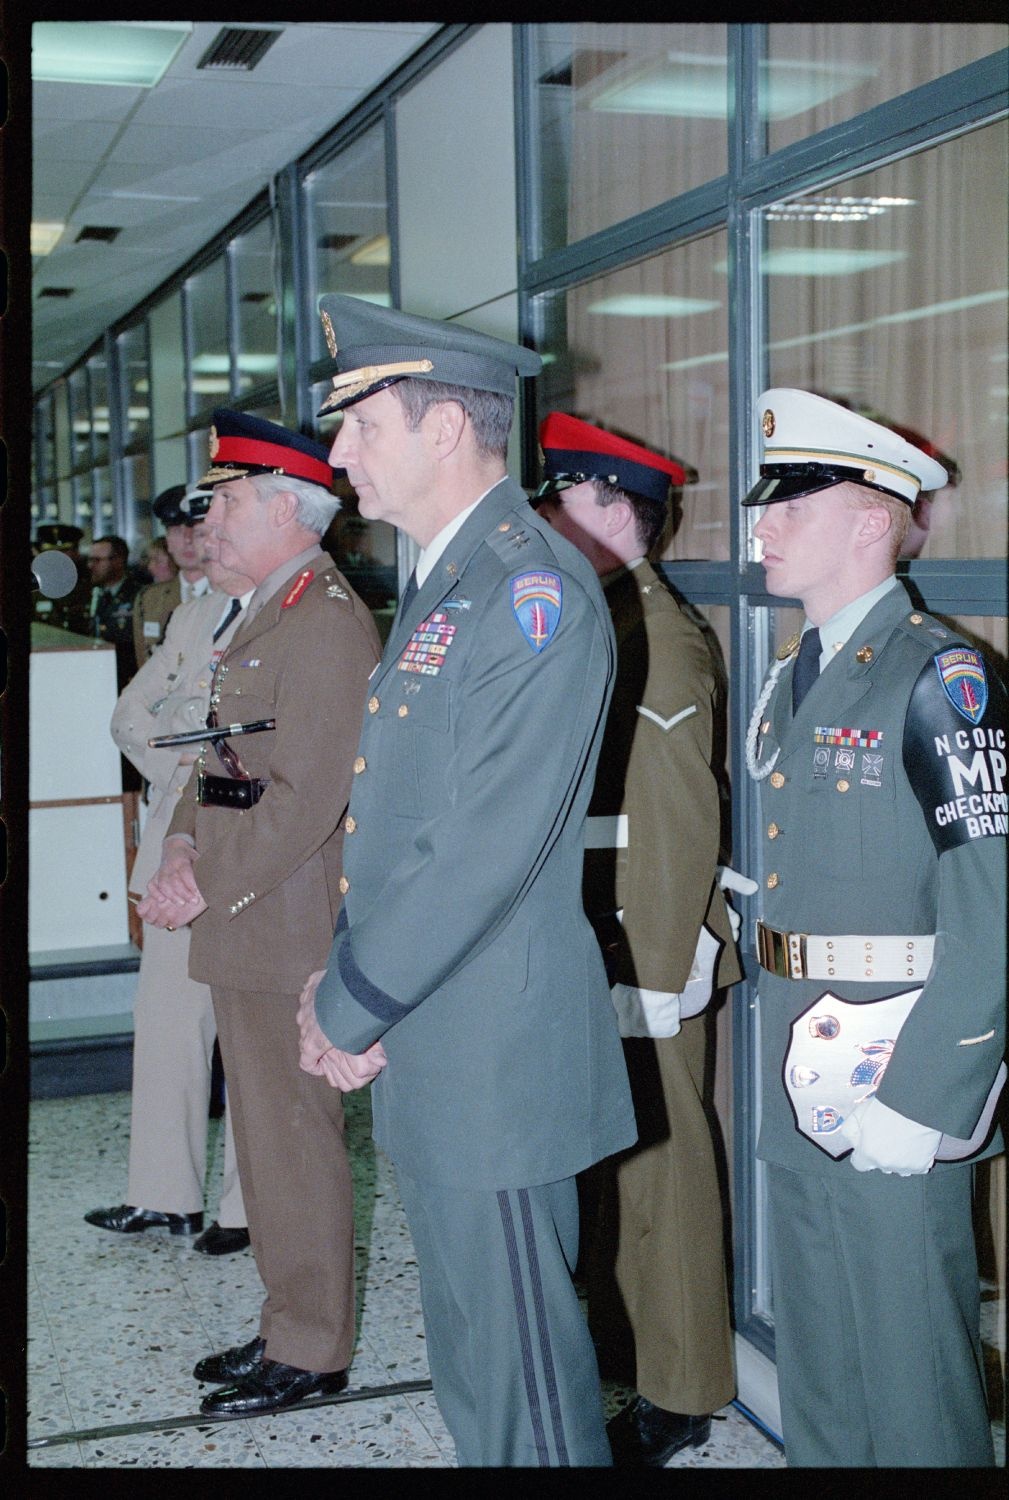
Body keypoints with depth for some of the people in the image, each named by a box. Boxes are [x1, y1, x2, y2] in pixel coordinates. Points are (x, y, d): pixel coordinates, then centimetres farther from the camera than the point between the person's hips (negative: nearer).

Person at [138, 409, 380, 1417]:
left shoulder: (326, 620, -16)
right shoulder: (264, 615, 17)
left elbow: (308, 797, -22)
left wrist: (207, 884, -18)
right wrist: (185, 844, 3)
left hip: (289, 932, -10)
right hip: (244, 931, 10)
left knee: (296, 1140, 1)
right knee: (266, 1135, 17)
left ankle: (310, 1352, 15)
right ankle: (288, 1324, 31)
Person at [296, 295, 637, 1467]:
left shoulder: (537, 591, -18)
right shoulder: (436, 586, 14)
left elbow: (489, 841, -23)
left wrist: (349, 1006, -15)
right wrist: (342, 977, 6)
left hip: (496, 1053, -9)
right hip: (422, 1038, 10)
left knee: (520, 1354, 4)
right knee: (465, 1345, 22)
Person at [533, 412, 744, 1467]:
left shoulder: (659, 640, -16)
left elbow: (681, 827, -19)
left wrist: (655, 978, -18)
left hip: (643, 955, -9)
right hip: (582, 949, 9)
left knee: (656, 1163, 3)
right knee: (597, 1156, 19)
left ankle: (678, 1393, 17)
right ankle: (615, 1337, 35)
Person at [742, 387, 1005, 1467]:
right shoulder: (789, 680, 12)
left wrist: (918, 1099, -21)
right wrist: (778, 1046, 13)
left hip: (892, 1058, -8)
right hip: (797, 1059, 8)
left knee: (910, 1365, 6)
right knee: (813, 1355, 21)